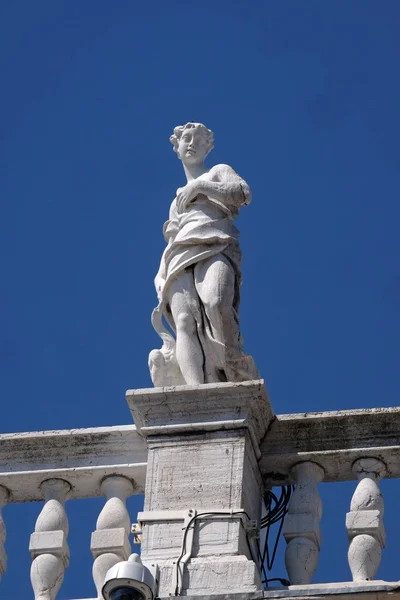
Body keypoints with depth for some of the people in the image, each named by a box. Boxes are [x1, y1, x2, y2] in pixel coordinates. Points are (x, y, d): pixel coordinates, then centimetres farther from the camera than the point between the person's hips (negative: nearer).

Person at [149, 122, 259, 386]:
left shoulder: (219, 172, 26)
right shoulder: (177, 200, 39)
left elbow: (244, 193, 3)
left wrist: (201, 185, 0)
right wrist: (163, 272, 15)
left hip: (214, 249, -3)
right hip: (180, 260, 3)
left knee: (216, 304, -38)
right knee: (185, 321, -28)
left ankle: (239, 378, -37)